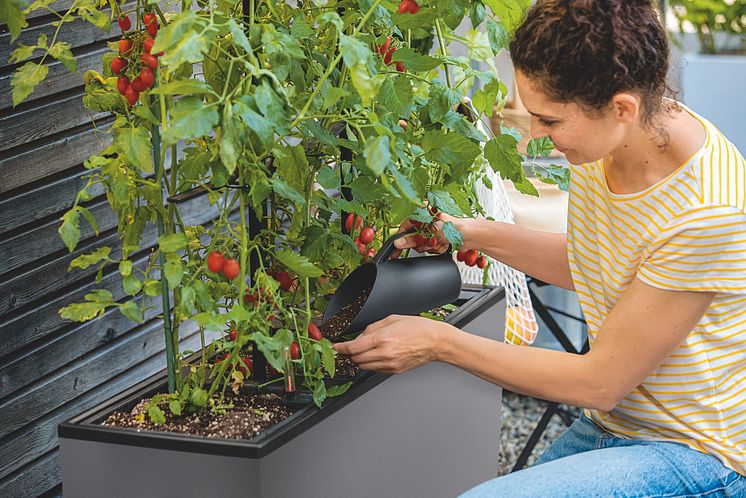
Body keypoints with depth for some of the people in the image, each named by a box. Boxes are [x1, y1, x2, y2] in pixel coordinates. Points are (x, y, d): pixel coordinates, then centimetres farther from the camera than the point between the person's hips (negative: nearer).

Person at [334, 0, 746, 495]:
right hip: (608, 429, 8)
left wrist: (439, 342, -14)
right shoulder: (610, 145, -3)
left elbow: (600, 383, -20)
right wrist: (477, 234, 8)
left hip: (693, 456, -8)